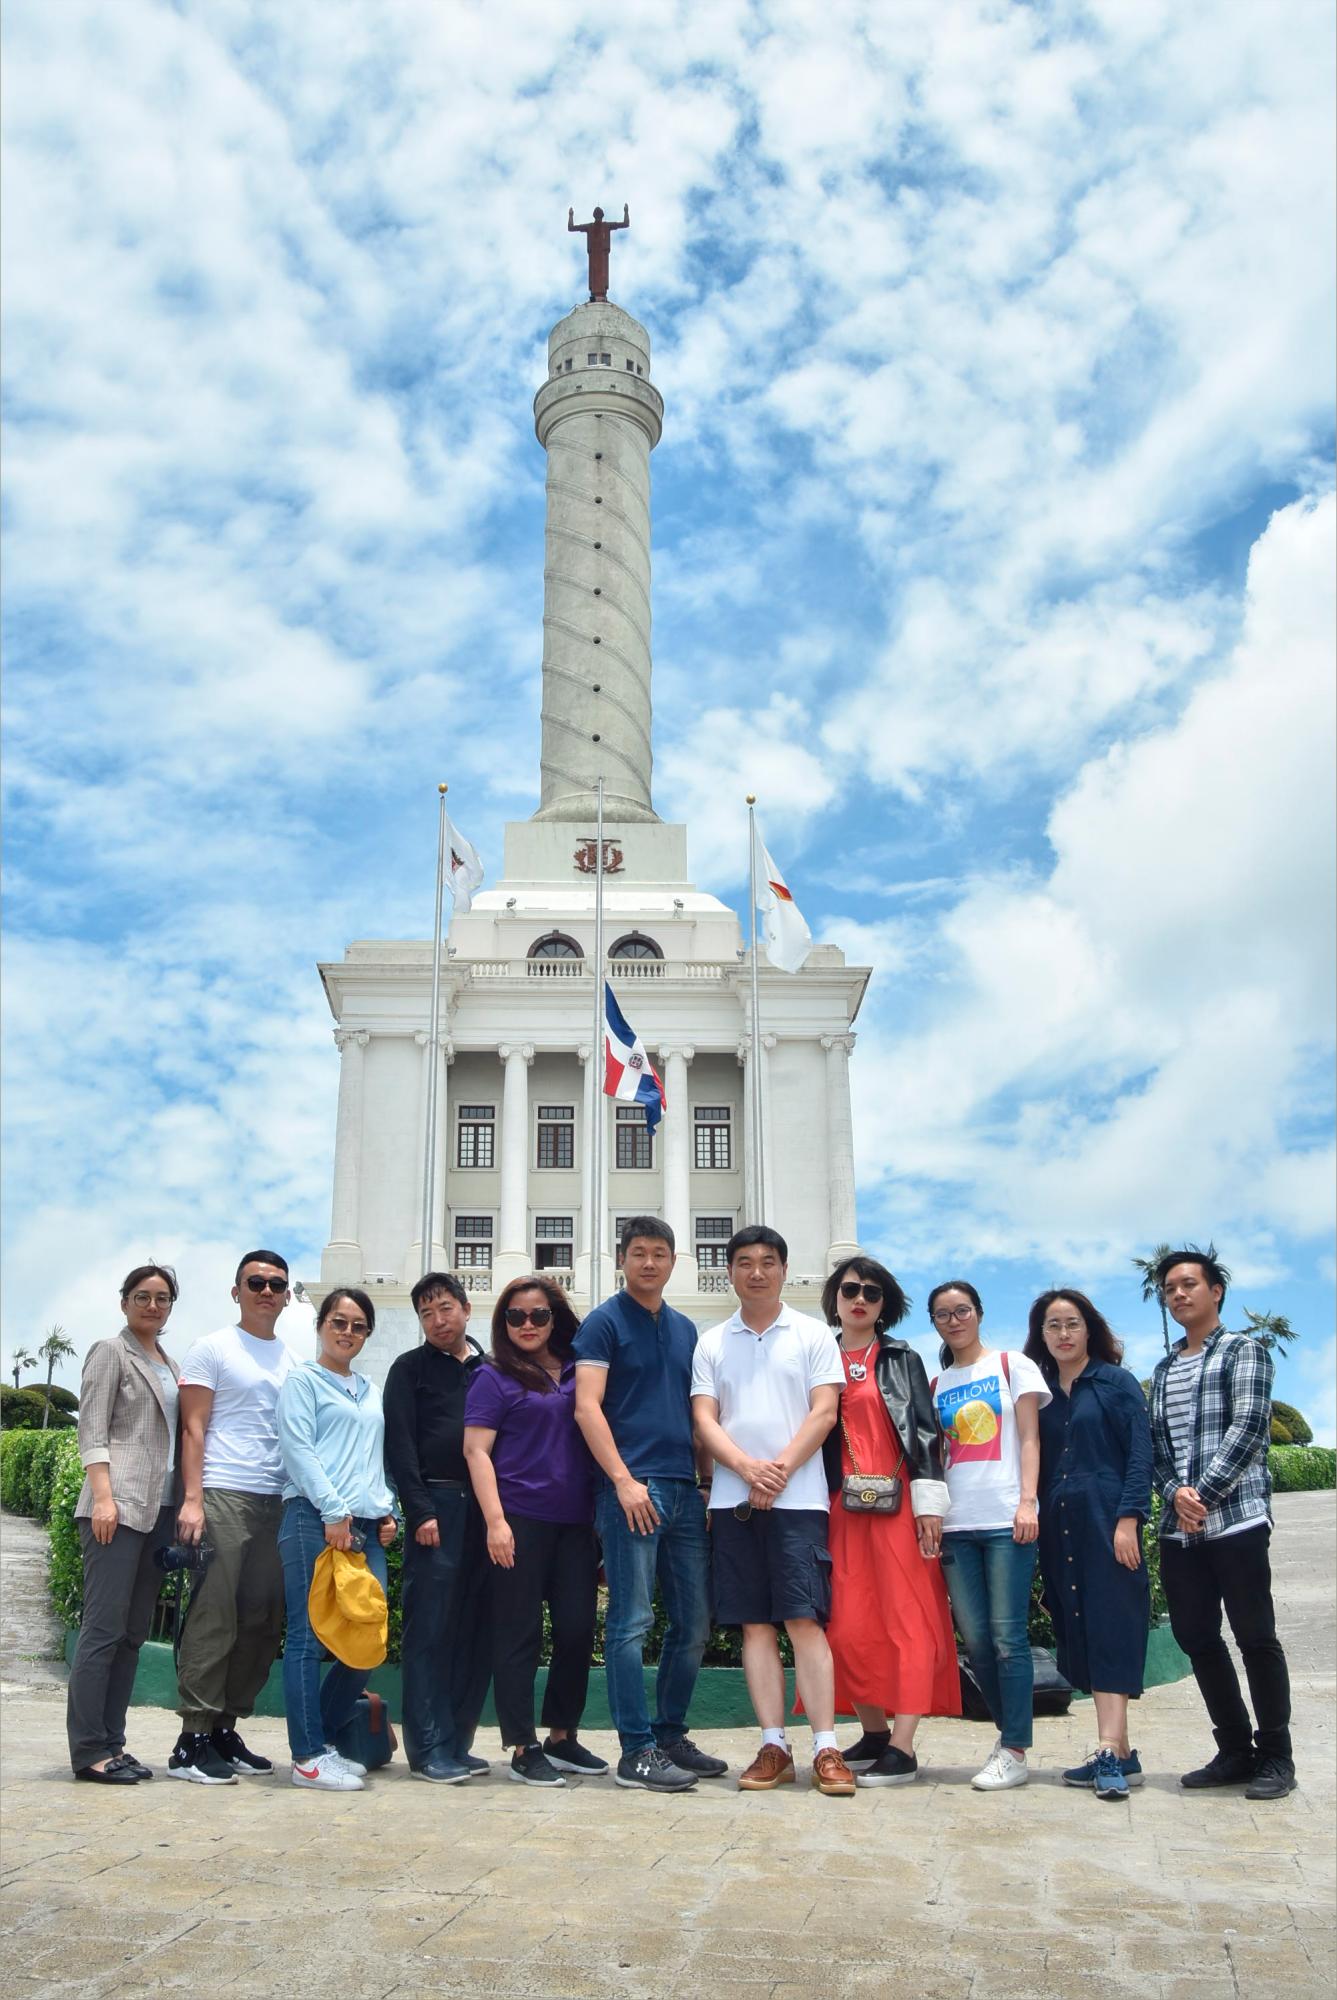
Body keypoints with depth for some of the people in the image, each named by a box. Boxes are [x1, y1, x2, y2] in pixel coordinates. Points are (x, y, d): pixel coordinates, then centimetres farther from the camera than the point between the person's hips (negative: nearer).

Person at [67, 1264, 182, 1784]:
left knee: (133, 1633, 7)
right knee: (104, 1628, -8)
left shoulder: (169, 1365, 20)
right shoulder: (110, 1353, 1)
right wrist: (103, 1497, -17)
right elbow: (91, 1432, -7)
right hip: (118, 1505, -7)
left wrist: (184, 1504, 12)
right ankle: (88, 1750, -4)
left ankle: (111, 1743, 11)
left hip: (160, 1509, 7)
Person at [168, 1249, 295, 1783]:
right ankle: (193, 1740, -1)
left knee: (261, 1622, 6)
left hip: (277, 1502, 6)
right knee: (214, 1618, -7)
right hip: (223, 1496, -6)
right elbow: (193, 1429, -4)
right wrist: (192, 1498, -13)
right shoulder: (213, 1349, 2)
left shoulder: (293, 1359, 17)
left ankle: (225, 1729, 16)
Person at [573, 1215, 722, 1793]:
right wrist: (622, 1479, -17)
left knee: (694, 1623, 10)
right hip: (632, 1488, -7)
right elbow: (587, 1406, -10)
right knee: (631, 1622, -4)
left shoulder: (684, 1329, 17)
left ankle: (671, 1735, 23)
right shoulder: (605, 1322, -2)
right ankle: (636, 1751, 3)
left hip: (684, 1490, 7)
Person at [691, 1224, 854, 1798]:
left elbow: (824, 1412, -2)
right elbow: (704, 1419, 4)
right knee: (755, 1625, 4)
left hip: (798, 1497, -3)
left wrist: (780, 1469, -13)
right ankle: (773, 1747, 10)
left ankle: (826, 1750, -4)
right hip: (732, 1498, 3)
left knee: (805, 1620, -7)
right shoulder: (712, 1343, 12)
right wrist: (747, 1468, -12)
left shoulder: (812, 1335, 6)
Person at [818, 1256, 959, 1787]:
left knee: (907, 1621, -5)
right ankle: (874, 1734, 17)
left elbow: (925, 1430, 1)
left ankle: (901, 1749, -2)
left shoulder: (902, 1359, 8)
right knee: (847, 1627, 2)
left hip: (898, 1504, -2)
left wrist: (928, 1503, -8)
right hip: (841, 1507, 3)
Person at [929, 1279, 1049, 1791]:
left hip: (1006, 1519, -4)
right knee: (975, 1640, 5)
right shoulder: (935, 1385, 16)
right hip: (955, 1524, 4)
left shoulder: (1012, 1366, 6)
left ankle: (1015, 1752, 1)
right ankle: (1009, 1732, 21)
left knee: (1007, 1637, -6)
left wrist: (1027, 1502, -11)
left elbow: (1029, 1439, 0)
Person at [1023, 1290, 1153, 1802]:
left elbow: (1140, 1453, -6)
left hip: (1106, 1522, -5)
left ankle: (1109, 1750, -12)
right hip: (1058, 1527, 5)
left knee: (1110, 1628, -8)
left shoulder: (1116, 1383, 1)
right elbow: (1036, 1463, 13)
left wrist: (1128, 1519, -14)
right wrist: (1036, 1517, 5)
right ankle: (1118, 1753, 12)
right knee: (1079, 1633, 5)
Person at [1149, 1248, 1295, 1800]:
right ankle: (1235, 1750, 21)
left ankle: (1275, 1755, 12)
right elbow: (1154, 1444, 13)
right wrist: (1175, 1492, -7)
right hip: (1179, 1528, 6)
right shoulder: (1163, 1370, 19)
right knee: (1196, 1637, 8)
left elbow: (1247, 1428, -10)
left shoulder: (1243, 1351, 2)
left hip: (1236, 1519, -6)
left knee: (1256, 1637, -1)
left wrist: (1203, 1497, -15)